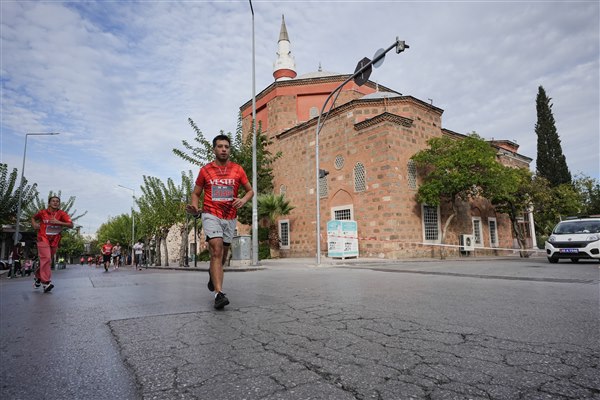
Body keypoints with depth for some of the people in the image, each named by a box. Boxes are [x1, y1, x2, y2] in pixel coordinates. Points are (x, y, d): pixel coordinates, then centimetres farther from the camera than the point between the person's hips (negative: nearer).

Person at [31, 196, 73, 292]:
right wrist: (34, 224, 2)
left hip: (54, 241, 2)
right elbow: (33, 218, 23)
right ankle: (46, 282, -17)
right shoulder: (42, 212, 1)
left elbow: (71, 225, -14)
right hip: (43, 239, -2)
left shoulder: (62, 214, -2)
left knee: (48, 260, 13)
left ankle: (38, 277, 36)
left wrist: (58, 222, -25)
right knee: (46, 258, -17)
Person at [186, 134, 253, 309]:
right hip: (211, 215, -3)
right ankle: (219, 294, -22)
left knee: (223, 254, 15)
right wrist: (194, 207, -11)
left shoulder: (237, 169, 5)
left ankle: (213, 274, 47)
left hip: (230, 218, 3)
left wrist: (243, 199, -13)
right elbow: (196, 193, 10)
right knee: (217, 251, -20)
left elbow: (250, 190, 10)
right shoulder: (205, 170, 2)